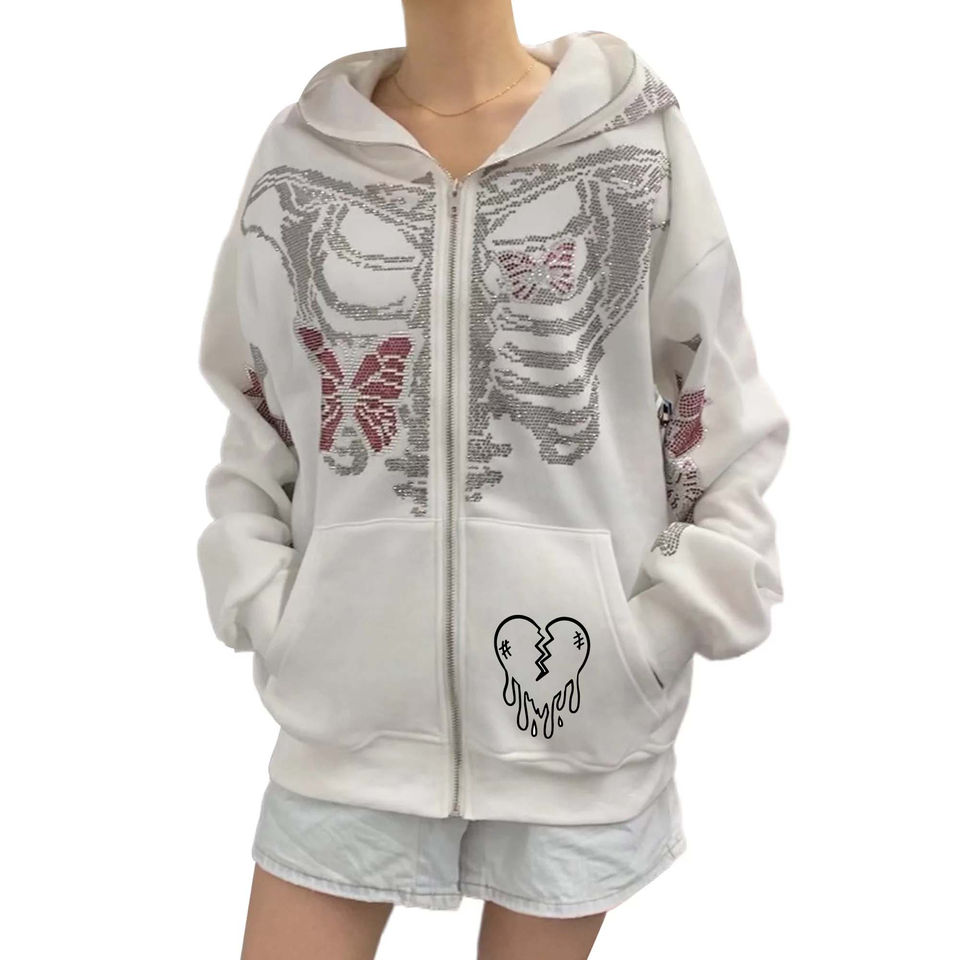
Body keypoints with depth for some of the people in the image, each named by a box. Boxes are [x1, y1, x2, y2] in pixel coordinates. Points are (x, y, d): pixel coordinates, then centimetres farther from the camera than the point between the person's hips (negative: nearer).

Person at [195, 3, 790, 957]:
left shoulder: (639, 140, -1)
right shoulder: (297, 150, 4)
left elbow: (725, 414, 1)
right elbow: (255, 418, 10)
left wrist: (657, 631, -6)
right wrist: (265, 613, 0)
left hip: (578, 700, -1)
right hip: (350, 695, 2)